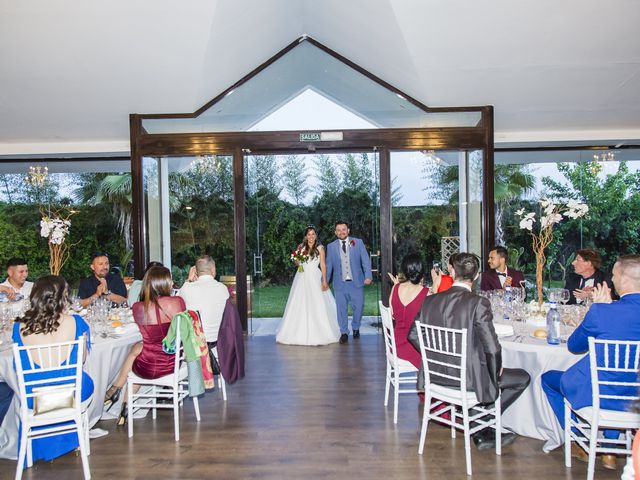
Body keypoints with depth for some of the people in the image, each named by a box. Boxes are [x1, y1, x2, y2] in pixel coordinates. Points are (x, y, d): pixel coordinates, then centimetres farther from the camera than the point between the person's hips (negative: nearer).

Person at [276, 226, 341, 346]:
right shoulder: (301, 247, 8)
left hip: (314, 278, -2)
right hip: (301, 278, 3)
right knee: (300, 305, 3)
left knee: (317, 305, -4)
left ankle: (318, 334, 8)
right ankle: (300, 333, 14)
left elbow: (323, 265, -1)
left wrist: (324, 281, -8)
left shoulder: (320, 248, 2)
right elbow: (296, 263, 15)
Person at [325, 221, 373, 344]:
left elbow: (365, 260, 1)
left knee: (358, 307, 5)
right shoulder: (331, 246, 6)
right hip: (340, 283, 0)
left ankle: (355, 328, 30)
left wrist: (368, 276, -9)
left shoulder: (358, 242, 4)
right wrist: (325, 280, 4)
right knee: (341, 309, 3)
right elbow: (328, 265, 10)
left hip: (356, 282, 0)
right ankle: (344, 333, 18)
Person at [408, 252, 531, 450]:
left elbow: (413, 335, 5)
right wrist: (496, 371, 0)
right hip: (468, 380, -6)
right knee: (523, 377, 16)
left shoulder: (430, 300, -4)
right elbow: (492, 348, -21)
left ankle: (482, 433, 35)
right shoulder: (478, 303, -20)